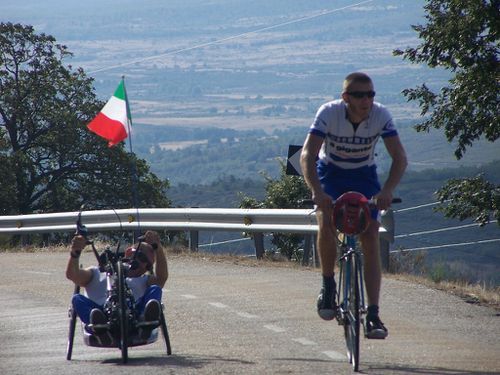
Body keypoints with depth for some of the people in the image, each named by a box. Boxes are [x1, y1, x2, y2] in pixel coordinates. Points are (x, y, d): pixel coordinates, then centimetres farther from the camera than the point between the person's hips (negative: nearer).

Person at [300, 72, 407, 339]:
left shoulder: (381, 115, -22)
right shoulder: (329, 113, -27)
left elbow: (399, 158, -24)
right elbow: (307, 155, -33)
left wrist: (387, 190, -42)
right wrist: (317, 192, -49)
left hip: (363, 176, 1)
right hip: (330, 174, -1)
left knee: (370, 239, -12)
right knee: (326, 225, -29)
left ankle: (373, 315, -11)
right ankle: (328, 285, -6)